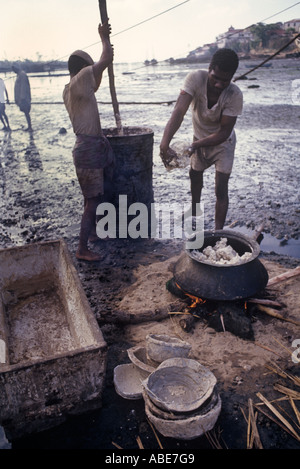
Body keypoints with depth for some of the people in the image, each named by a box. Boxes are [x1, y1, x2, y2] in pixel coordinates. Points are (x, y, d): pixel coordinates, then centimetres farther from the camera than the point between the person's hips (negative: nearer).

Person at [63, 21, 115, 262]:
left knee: (93, 197, 20)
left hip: (89, 147, 10)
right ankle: (83, 249, 4)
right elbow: (107, 59, -19)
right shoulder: (78, 82, -15)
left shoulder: (69, 90, 14)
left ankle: (92, 233, 36)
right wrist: (104, 37, 0)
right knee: (92, 201, -5)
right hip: (90, 149, -10)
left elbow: (94, 86, 33)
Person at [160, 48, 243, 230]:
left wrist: (194, 146, -42)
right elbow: (179, 111, -41)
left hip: (222, 142, -3)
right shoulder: (196, 78, -30)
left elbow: (224, 132, -29)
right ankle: (194, 214, 47)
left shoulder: (235, 94, -33)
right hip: (200, 137, 4)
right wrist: (165, 142, -55)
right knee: (195, 176, 21)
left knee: (221, 189, -10)